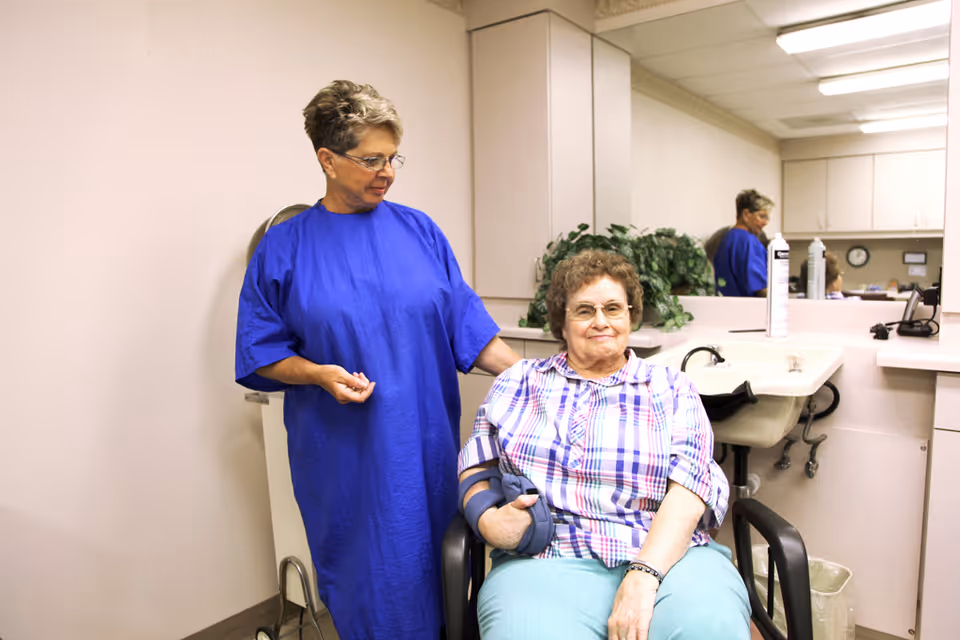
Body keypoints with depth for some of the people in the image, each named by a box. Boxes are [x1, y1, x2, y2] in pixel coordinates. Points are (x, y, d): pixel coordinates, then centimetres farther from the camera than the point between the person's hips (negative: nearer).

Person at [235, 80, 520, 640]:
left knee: (432, 561, 12)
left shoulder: (419, 230, 4)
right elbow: (262, 352, 1)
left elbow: (464, 321, 3)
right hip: (344, 453, -2)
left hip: (425, 441, 2)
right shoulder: (285, 248, -2)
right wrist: (319, 374, -17)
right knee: (366, 576, 9)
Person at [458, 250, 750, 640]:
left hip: (664, 553, 1)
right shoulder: (517, 383, 15)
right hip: (548, 560, 0)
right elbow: (476, 466, 14)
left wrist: (643, 577, -17)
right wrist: (487, 520, -8)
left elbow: (688, 489, -2)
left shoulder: (672, 390, 11)